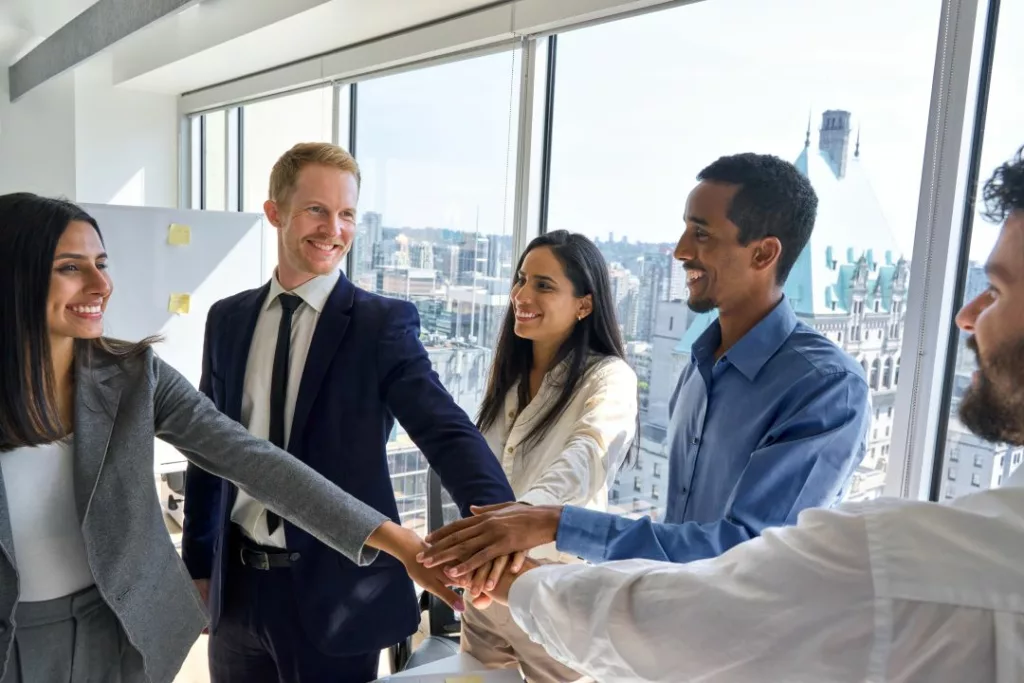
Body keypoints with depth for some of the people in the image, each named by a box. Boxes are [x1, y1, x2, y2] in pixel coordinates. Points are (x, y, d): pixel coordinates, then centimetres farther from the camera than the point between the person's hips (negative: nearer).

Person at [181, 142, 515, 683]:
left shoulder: (383, 323, -11)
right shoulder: (228, 319, 3)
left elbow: (446, 430, -22)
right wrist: (197, 565, 13)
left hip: (334, 589, -4)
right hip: (237, 586, 4)